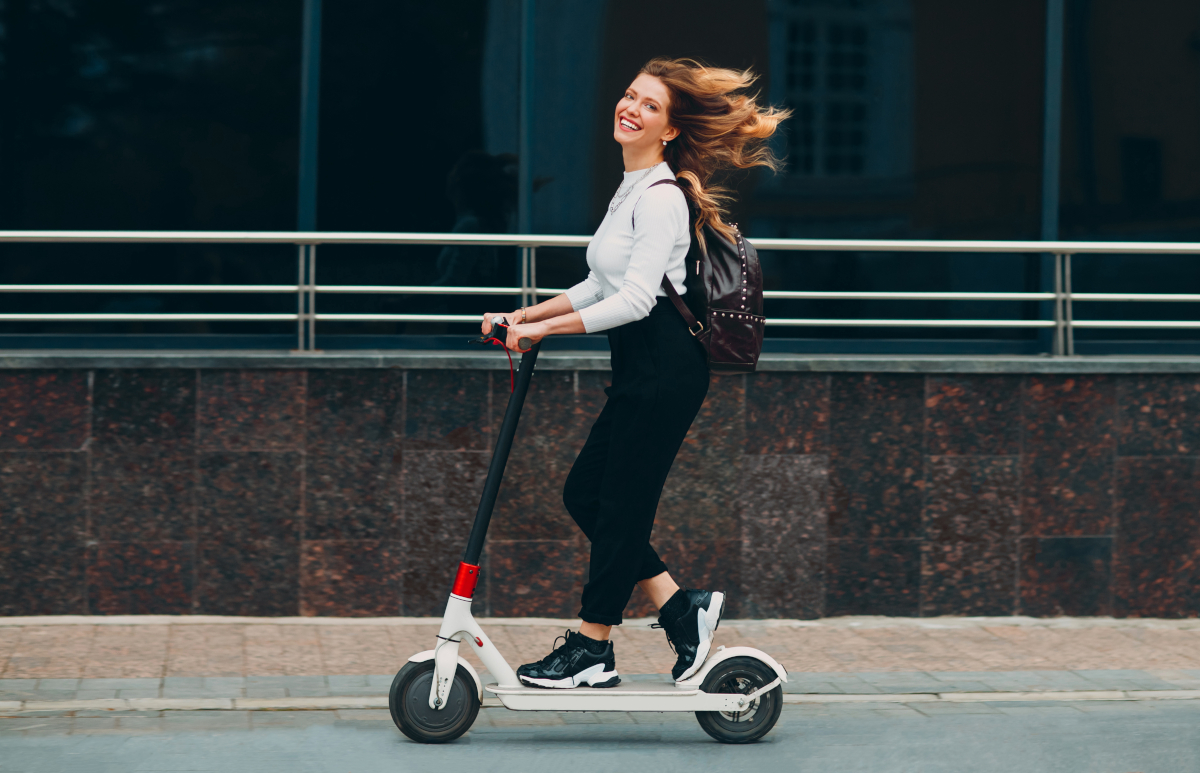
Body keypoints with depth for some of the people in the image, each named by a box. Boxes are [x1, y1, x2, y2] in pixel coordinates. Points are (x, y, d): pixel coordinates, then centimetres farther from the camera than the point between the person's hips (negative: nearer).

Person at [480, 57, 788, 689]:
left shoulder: (661, 198, -14)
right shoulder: (632, 188, 16)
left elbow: (635, 299, -21)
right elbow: (601, 287, 22)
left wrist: (542, 329, -19)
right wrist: (523, 315, 14)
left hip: (665, 368, -10)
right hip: (641, 367, 10)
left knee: (621, 505, -2)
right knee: (584, 494, 10)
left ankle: (592, 649, 8)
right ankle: (680, 608, 15)